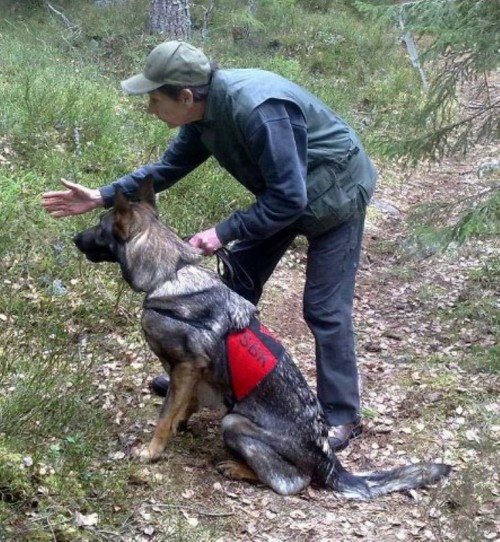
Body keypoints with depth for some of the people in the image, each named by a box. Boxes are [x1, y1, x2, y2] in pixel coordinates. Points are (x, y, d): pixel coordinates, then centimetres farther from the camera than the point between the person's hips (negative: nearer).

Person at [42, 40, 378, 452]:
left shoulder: (257, 110, -37)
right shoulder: (205, 109, -10)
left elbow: (290, 199, -33)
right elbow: (171, 166, 6)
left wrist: (224, 232, -27)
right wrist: (102, 197, 0)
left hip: (331, 193, -8)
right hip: (282, 190, 9)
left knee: (324, 308, -6)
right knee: (239, 279, 14)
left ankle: (342, 418, 8)